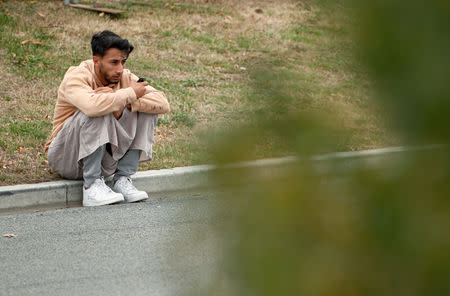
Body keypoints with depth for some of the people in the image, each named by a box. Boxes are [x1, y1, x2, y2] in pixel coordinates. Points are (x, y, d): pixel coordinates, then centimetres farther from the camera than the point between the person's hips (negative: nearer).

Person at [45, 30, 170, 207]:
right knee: (98, 113, -32)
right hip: (67, 158, -6)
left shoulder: (125, 77, -3)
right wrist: (130, 94, -29)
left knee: (146, 107, -8)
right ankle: (92, 186, -27)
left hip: (105, 160, 6)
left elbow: (163, 104, -14)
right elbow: (92, 105, -43)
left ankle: (122, 179, -11)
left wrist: (126, 103, -27)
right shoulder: (76, 77, -19)